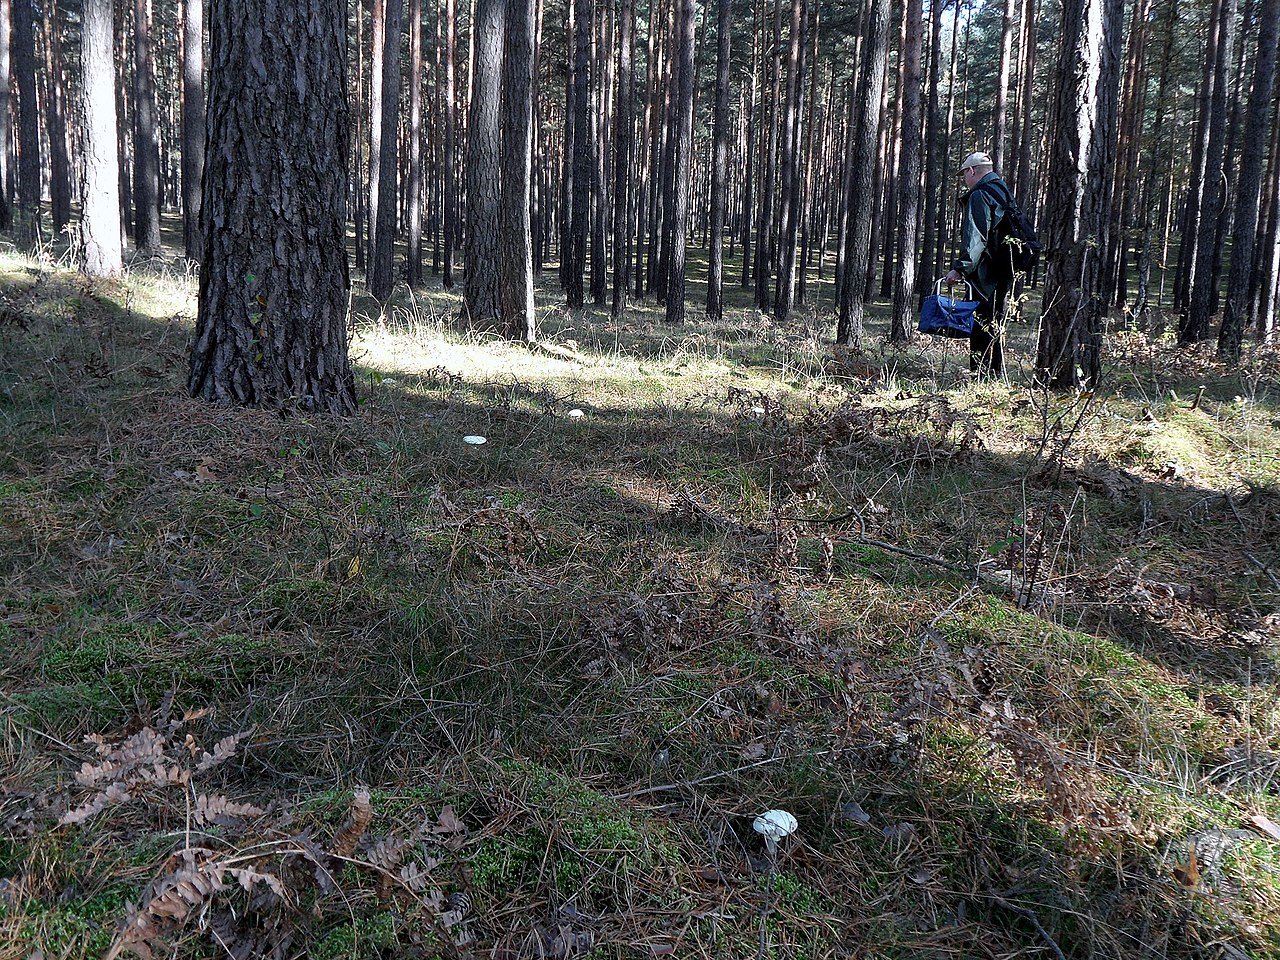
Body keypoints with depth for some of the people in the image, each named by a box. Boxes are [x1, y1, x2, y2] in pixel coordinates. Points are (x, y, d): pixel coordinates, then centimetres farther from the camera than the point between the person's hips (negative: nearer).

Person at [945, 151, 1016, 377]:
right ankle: (996, 375, 21)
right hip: (1004, 273, 10)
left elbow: (974, 238, -20)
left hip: (985, 274, -10)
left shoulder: (980, 195, -11)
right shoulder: (1004, 192, 20)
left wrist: (960, 268, -21)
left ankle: (983, 376, -9)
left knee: (982, 327, -8)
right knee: (993, 325, 15)